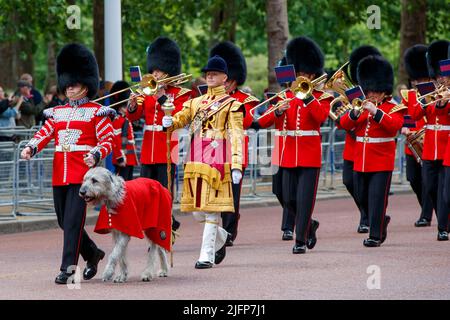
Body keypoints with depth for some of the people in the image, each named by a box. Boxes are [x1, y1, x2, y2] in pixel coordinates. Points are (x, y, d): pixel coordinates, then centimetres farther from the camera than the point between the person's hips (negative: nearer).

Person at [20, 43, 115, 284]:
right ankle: (93, 254, 30)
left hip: (82, 171, -6)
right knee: (63, 220, 10)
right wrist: (30, 148, -12)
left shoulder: (96, 112, 1)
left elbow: (108, 140, -4)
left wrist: (96, 156, -23)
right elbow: (44, 134, 9)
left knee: (73, 219, -12)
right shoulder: (57, 113, 17)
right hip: (60, 172, 6)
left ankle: (68, 268, -11)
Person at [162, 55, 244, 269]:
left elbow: (236, 136, -6)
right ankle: (220, 238, 32)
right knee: (196, 211, 6)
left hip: (217, 159, -5)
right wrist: (168, 122, -17)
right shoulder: (196, 102, 18)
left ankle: (207, 255, -6)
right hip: (195, 160, 5)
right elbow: (180, 119, 8)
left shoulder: (232, 105, 2)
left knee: (211, 208, -8)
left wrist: (236, 165, -15)